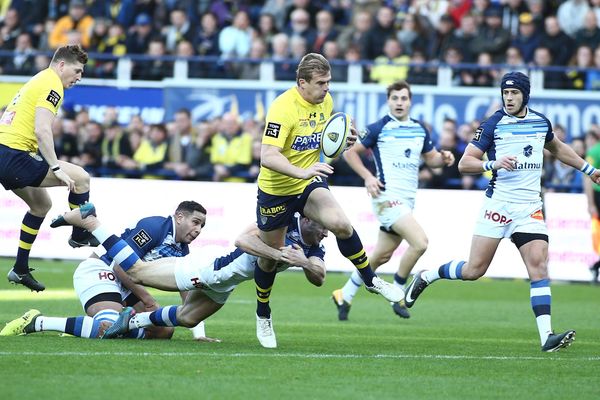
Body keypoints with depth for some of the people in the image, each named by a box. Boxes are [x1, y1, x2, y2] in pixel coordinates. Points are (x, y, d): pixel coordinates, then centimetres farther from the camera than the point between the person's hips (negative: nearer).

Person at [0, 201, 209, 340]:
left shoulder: (181, 250, 10)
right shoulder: (155, 226, -18)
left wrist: (198, 334, 4)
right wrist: (144, 296, -13)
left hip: (123, 282, 10)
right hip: (96, 270, -10)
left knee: (164, 330, 1)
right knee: (108, 328, -34)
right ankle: (36, 322, -20)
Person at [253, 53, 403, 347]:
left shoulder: (326, 101, -3)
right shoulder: (283, 108, -25)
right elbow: (267, 157, -33)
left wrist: (344, 140, -7)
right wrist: (302, 172, -47)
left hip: (310, 184, 4)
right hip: (276, 189, -4)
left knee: (340, 224, -24)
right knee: (270, 255, 9)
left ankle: (371, 281, -5)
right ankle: (262, 316, 32)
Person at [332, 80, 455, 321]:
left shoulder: (420, 130, 12)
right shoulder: (379, 128, -6)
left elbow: (431, 158, 22)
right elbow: (350, 152, 1)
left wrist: (443, 158, 0)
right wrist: (368, 177, -12)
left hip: (408, 199, 7)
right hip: (388, 196, -7)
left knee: (382, 256, 13)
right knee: (419, 242, -22)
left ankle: (345, 295, 27)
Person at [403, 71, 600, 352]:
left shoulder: (541, 123, 10)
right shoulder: (493, 124, -5)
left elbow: (557, 149, 32)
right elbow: (464, 163, -7)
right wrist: (493, 164, -23)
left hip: (530, 209, 3)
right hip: (498, 203, -3)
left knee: (538, 265, -13)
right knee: (475, 269, -3)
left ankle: (546, 336, -18)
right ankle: (426, 277, 23)